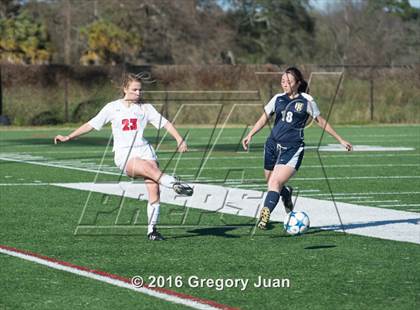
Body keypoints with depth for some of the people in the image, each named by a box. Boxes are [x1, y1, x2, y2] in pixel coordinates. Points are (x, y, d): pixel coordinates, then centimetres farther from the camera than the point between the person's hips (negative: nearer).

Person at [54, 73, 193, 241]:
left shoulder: (145, 107, 11)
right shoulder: (112, 108, 9)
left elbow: (165, 123, 9)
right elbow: (91, 124, 14)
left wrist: (179, 139, -6)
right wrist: (68, 137, 11)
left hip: (144, 150, 2)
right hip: (124, 155, -2)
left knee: (154, 189, -14)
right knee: (149, 168, -35)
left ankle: (152, 229, -7)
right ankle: (175, 183, -49)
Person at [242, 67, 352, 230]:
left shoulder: (307, 101, 2)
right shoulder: (278, 99, 9)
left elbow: (321, 122, 11)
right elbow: (264, 118, 14)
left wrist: (340, 140, 15)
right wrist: (250, 135, 0)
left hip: (292, 149, -4)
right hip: (273, 145, 4)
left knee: (276, 182, -20)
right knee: (271, 183, 9)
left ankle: (265, 214, -23)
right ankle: (286, 193, 42)